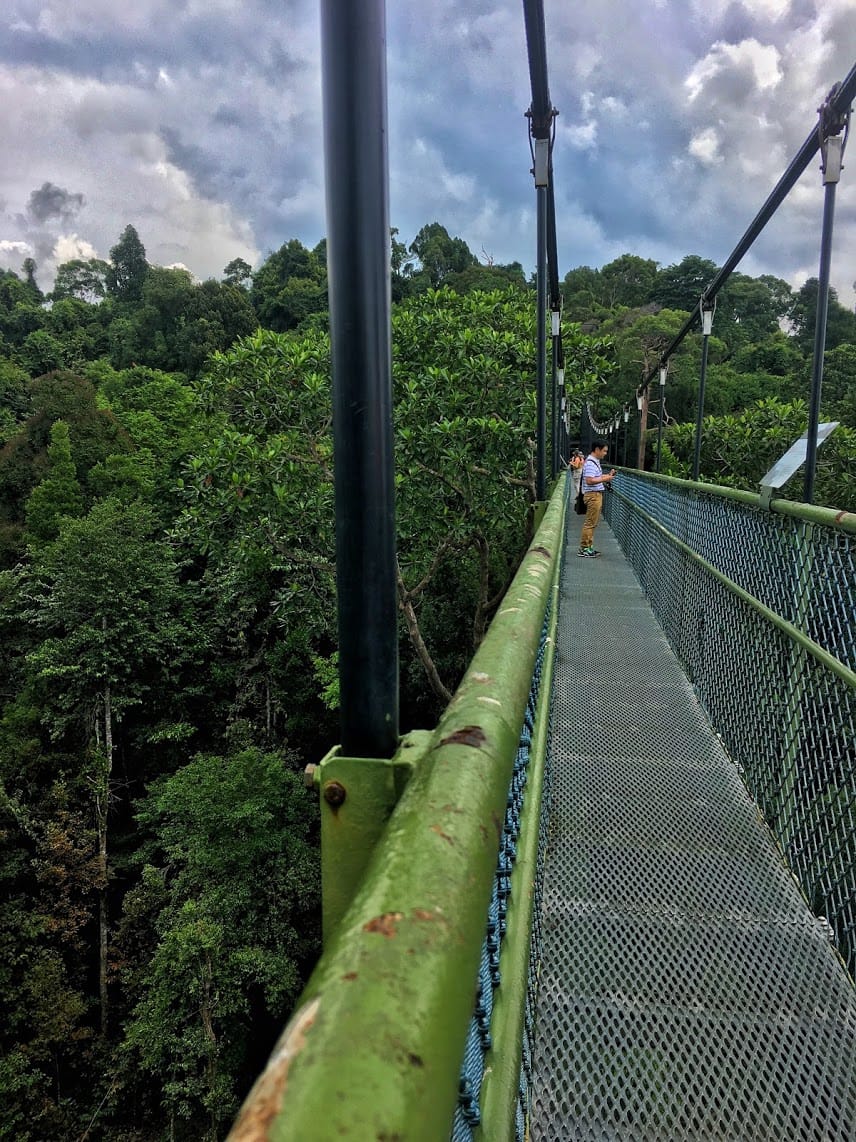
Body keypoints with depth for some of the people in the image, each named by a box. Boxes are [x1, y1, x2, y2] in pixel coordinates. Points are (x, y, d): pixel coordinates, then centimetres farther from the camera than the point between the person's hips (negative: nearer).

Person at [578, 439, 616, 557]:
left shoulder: (595, 461, 15)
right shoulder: (590, 463, -17)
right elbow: (589, 480, -25)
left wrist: (608, 475, 10)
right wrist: (605, 479, -20)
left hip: (597, 495, 11)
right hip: (592, 495, -11)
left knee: (592, 523, 14)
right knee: (590, 523, -6)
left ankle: (588, 547, 20)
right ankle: (584, 548, -1)